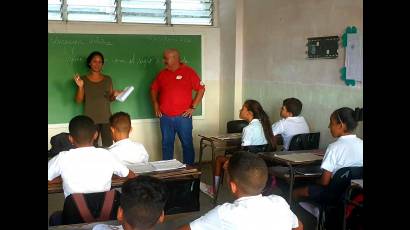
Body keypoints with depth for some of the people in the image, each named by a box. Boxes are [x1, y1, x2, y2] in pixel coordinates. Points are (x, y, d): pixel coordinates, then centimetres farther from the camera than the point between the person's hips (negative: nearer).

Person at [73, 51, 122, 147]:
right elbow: (79, 100, 2)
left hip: (106, 118, 2)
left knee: (108, 146, -7)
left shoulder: (107, 79, 9)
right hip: (90, 119, -1)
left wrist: (115, 95, -6)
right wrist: (80, 87, -13)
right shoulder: (83, 79, 3)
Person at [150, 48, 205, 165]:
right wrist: (156, 105, 7)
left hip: (183, 117, -4)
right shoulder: (162, 74, 9)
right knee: (166, 145, 10)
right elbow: (154, 89, 20)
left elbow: (201, 89, -3)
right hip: (165, 118, 4)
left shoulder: (188, 72, -4)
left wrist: (193, 107, -6)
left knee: (187, 144, 3)